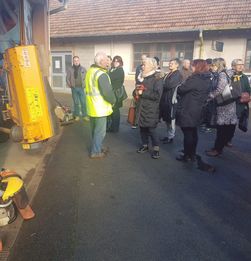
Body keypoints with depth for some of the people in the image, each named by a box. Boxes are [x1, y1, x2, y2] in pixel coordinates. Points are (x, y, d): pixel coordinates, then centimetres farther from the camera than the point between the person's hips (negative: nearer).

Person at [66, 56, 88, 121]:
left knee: (83, 102, -1)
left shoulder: (83, 69, 5)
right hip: (74, 88, 0)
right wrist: (70, 85, 0)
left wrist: (85, 85, -2)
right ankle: (77, 115, 15)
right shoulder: (70, 70, 5)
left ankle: (84, 115, 7)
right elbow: (67, 78, 9)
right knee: (76, 103, 6)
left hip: (81, 88, 0)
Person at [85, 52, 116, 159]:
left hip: (91, 106, 9)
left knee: (94, 129, 20)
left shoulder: (90, 71, 9)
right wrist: (113, 101, -4)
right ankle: (95, 152, 14)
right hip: (100, 108, -9)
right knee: (100, 131, 4)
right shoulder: (102, 74, -20)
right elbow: (108, 92, -23)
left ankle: (96, 148, 34)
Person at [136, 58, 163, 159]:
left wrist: (143, 93, -18)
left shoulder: (157, 79, -12)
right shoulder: (145, 77, 13)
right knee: (142, 127, 12)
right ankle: (145, 145, 29)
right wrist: (138, 91, 3)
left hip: (151, 110, -7)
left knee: (151, 129, -3)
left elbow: (157, 95, -22)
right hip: (142, 108, 7)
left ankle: (156, 148, 12)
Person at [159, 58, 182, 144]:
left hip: (171, 99, -9)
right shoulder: (170, 73, 17)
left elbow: (169, 85, -21)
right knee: (166, 118, 14)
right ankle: (169, 135, 25)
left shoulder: (178, 74, -11)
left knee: (171, 119, 0)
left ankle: (171, 137, 11)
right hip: (166, 98, 9)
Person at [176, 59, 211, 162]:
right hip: (197, 110, 9)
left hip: (187, 110, -8)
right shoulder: (207, 80, 8)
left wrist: (179, 87, 5)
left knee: (187, 134, 0)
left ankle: (187, 156, 9)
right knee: (193, 132, 16)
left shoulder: (194, 79, -20)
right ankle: (192, 154, 26)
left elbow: (180, 90, -17)